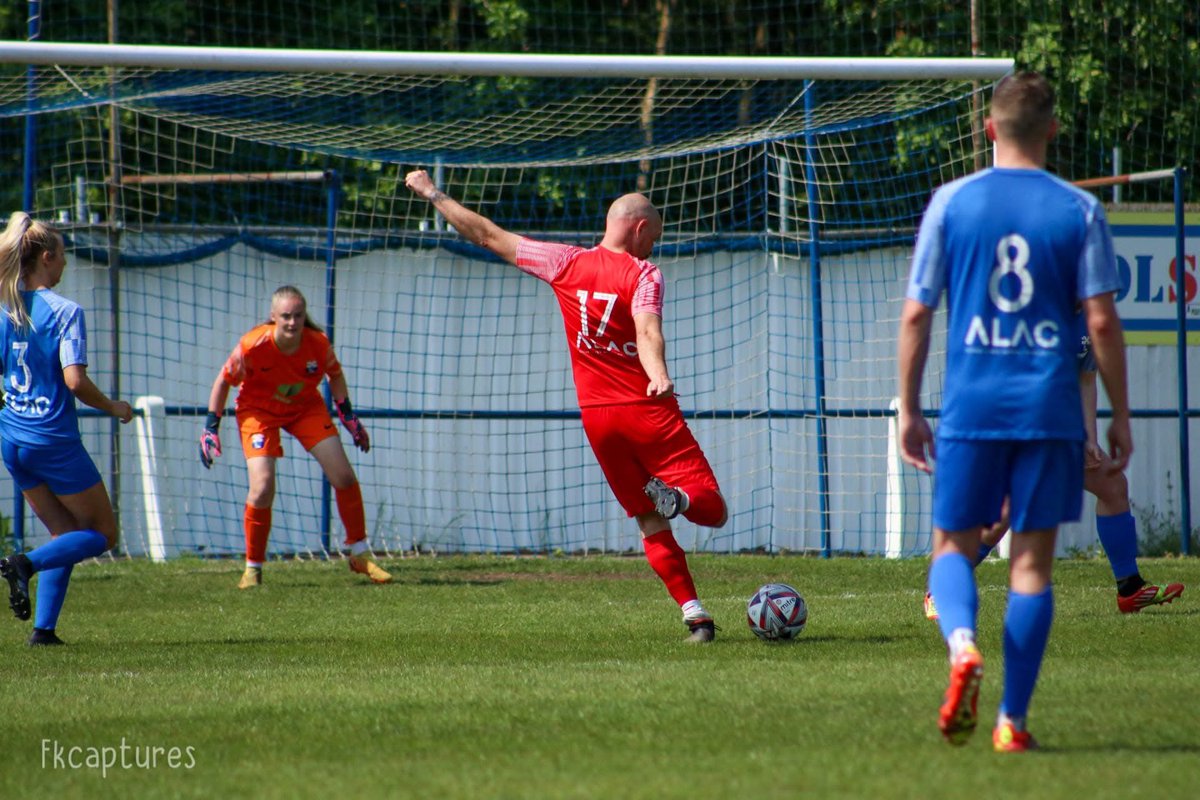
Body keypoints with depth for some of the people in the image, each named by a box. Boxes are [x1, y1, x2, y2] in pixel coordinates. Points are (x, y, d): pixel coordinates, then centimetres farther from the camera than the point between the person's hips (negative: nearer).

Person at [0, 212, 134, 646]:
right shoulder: (64, 311, -14)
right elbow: (75, 380, -21)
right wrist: (114, 408, -5)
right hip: (55, 441, -7)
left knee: (67, 534, 19)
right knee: (102, 534, 8)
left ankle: (44, 628, 6)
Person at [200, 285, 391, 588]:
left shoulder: (318, 344, -22)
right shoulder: (253, 346, -30)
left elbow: (334, 374, 2)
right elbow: (224, 381, -13)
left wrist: (347, 414, 1)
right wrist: (211, 428, -13)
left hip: (306, 407, 3)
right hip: (258, 410, -3)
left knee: (343, 476, -5)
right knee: (262, 487, -20)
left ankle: (360, 554, 13)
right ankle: (252, 568, -2)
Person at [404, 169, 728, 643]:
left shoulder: (566, 264, 5)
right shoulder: (644, 274, -5)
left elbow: (489, 236, 11)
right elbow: (647, 332, -24)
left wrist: (434, 195, 21)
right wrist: (658, 375, -41)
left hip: (597, 417, 4)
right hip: (648, 410, -4)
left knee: (651, 524, 11)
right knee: (712, 510, -3)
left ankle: (694, 615, -1)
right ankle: (677, 496, -33)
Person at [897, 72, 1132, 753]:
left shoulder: (951, 203, 2)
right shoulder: (1080, 210, 0)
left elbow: (916, 316, 2)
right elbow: (1102, 319, -3)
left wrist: (910, 409, 11)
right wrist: (1120, 414, 6)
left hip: (970, 408, 0)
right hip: (1050, 410, 0)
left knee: (954, 545, 12)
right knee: (1033, 560, 5)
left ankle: (962, 642, -19)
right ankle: (1013, 720, 3)